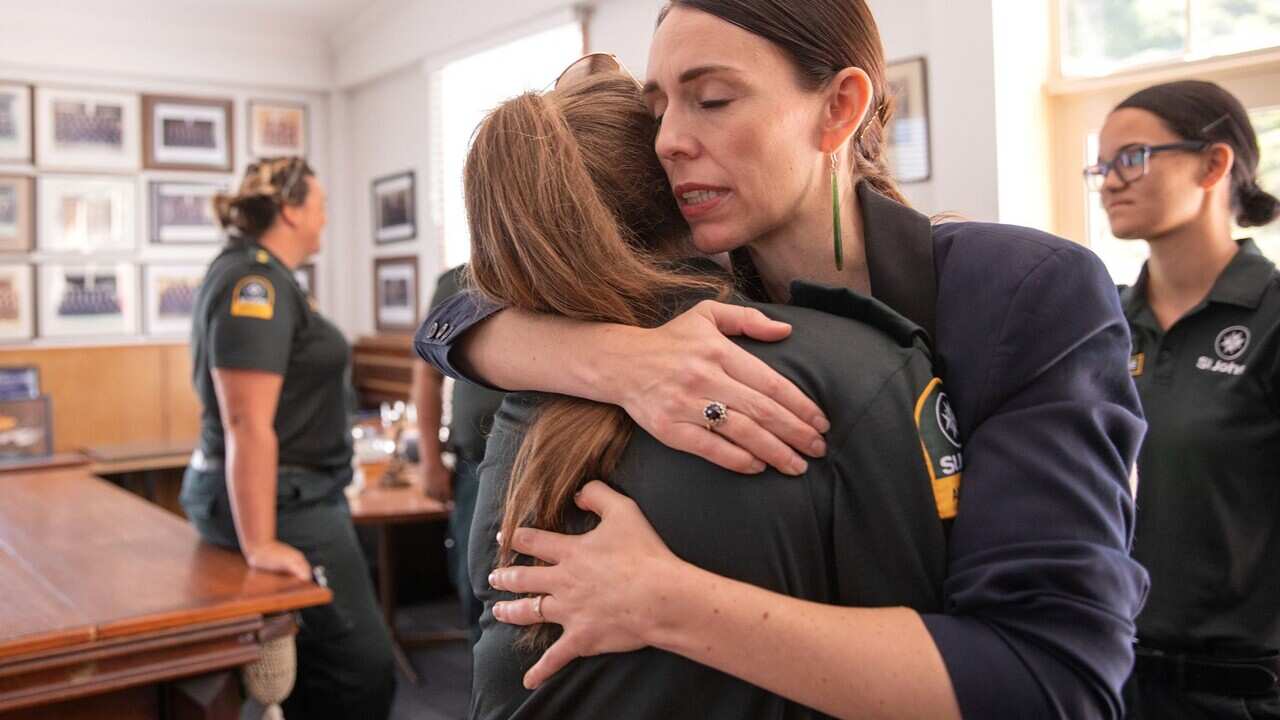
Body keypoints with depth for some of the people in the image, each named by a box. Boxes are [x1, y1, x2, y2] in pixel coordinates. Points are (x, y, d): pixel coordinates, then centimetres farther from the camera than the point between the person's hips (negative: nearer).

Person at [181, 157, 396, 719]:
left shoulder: (260, 274, 15)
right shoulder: (254, 281, -17)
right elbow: (247, 423, -24)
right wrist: (260, 545, -25)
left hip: (291, 496, 11)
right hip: (282, 504, -11)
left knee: (314, 663, 16)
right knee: (362, 669, -7)